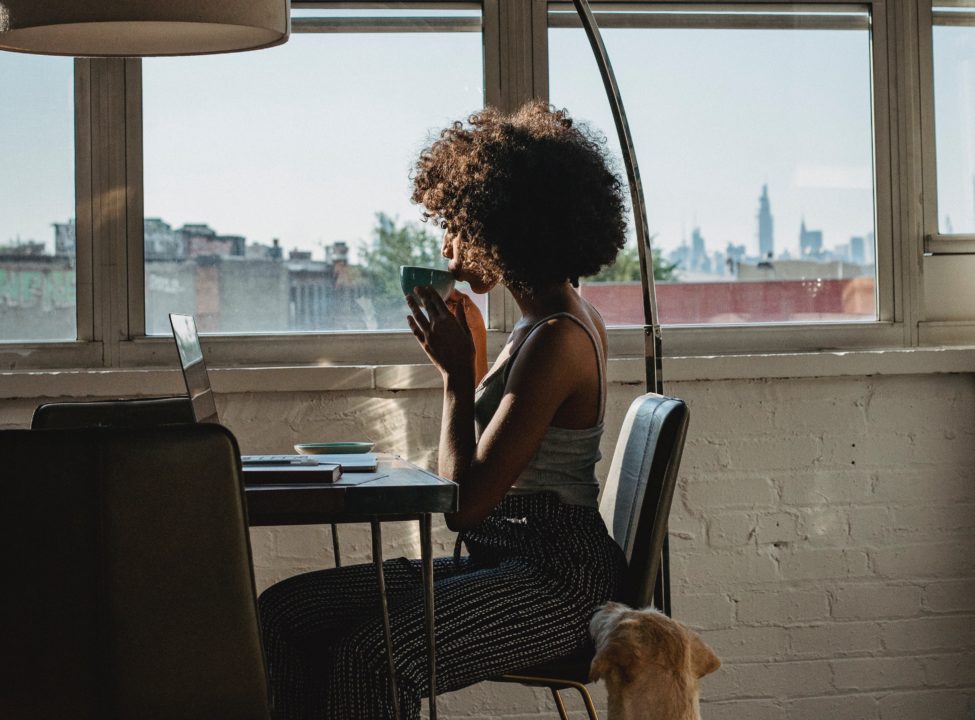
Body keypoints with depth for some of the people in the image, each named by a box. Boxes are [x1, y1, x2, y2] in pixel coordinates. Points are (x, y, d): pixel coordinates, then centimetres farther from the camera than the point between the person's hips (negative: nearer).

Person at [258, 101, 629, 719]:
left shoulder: (558, 339, -16)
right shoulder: (561, 319, 15)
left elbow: (466, 501, -18)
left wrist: (457, 373, -9)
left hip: (557, 581, -10)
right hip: (504, 560, 10)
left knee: (370, 660, -34)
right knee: (284, 610, -2)